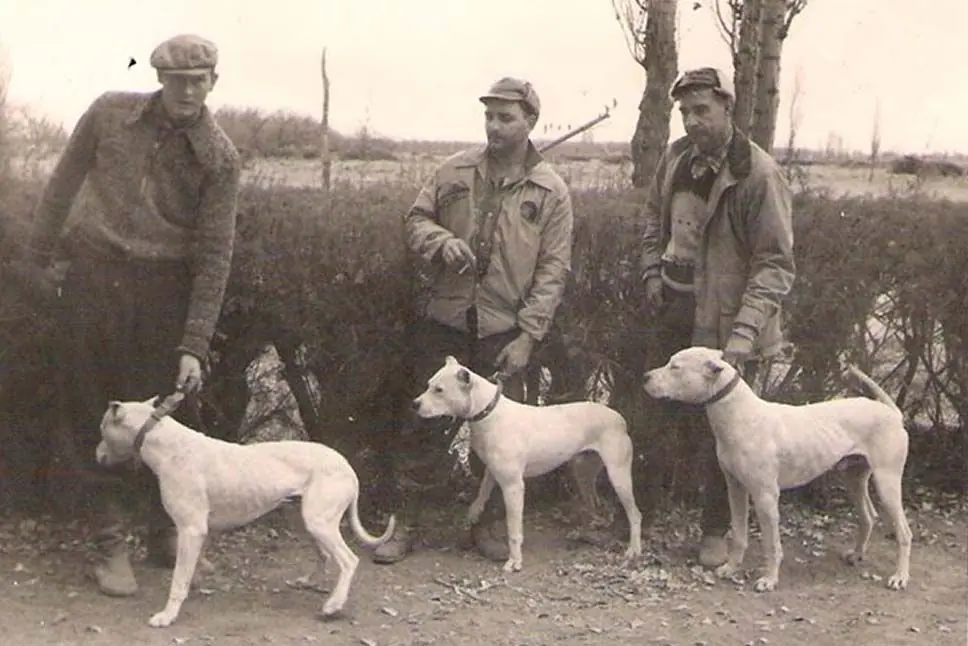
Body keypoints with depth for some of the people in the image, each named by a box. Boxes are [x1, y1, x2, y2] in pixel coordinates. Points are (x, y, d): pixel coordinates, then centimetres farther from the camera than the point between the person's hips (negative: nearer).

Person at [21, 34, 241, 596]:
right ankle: (112, 543, 12)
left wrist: (194, 345, -13)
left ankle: (166, 530, 23)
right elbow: (65, 181, 12)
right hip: (93, 275, 1)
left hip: (162, 289, -1)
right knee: (96, 412, 3)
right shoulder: (109, 113, -1)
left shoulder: (219, 158, -6)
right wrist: (40, 251, 16)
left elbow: (214, 254, -8)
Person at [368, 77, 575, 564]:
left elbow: (552, 270, -3)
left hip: (504, 331, -1)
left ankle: (491, 525, 23)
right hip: (443, 321, 1)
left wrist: (528, 336, -10)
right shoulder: (456, 171, 5)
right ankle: (405, 523, 14)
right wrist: (442, 242, -13)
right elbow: (416, 218, 10)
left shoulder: (551, 192, 0)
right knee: (420, 422, 4)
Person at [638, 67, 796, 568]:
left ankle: (716, 531, 19)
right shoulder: (676, 158, 2)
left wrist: (744, 333, -26)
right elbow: (654, 217, 21)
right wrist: (653, 272, 7)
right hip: (676, 313, 6)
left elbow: (776, 264, -18)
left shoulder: (758, 174, -18)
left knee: (721, 430, 4)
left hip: (726, 324, -6)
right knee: (667, 413, 15)